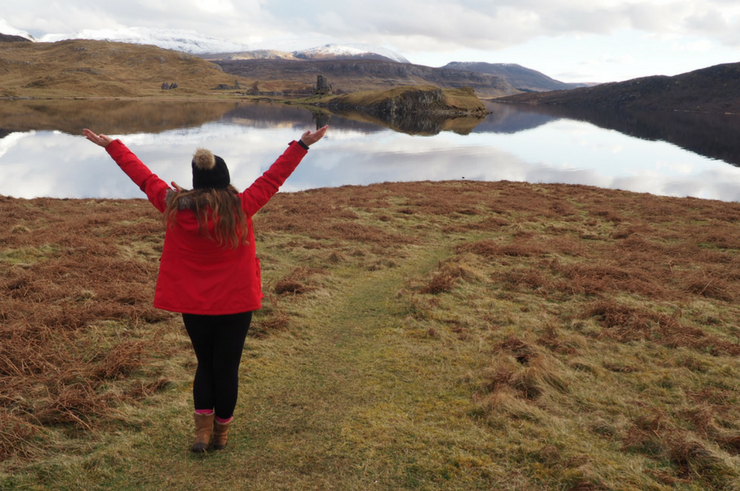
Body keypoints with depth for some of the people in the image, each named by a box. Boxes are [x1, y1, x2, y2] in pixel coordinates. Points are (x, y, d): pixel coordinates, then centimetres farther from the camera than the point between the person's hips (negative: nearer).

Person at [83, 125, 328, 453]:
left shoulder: (174, 207, -7)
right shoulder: (241, 207, -11)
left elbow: (143, 176, 4)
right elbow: (274, 178, -4)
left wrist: (111, 145, 17)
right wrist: (302, 145, 6)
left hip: (193, 304, 2)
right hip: (235, 303, -2)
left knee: (205, 364, 19)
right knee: (226, 367, 11)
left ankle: (203, 430, 14)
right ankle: (221, 433, 23)